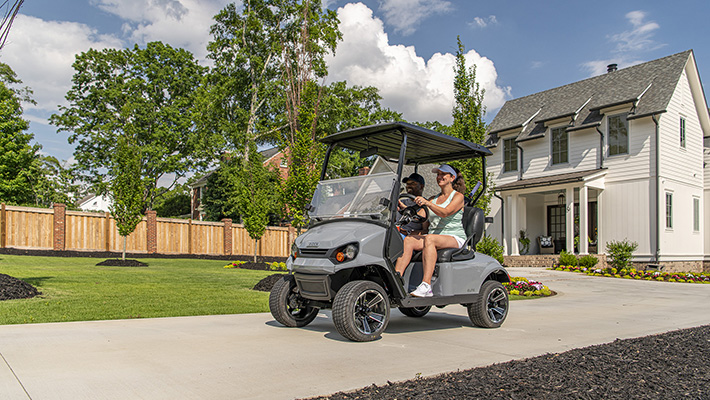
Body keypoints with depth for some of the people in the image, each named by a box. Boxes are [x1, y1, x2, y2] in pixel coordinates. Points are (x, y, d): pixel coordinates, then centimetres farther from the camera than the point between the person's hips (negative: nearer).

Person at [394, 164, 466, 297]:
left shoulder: (458, 196, 3)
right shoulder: (434, 199, 22)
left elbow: (445, 212, -17)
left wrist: (427, 203, -31)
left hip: (455, 239, -5)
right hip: (434, 237, 5)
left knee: (430, 239, -37)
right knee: (408, 240, -24)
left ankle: (426, 286, -45)